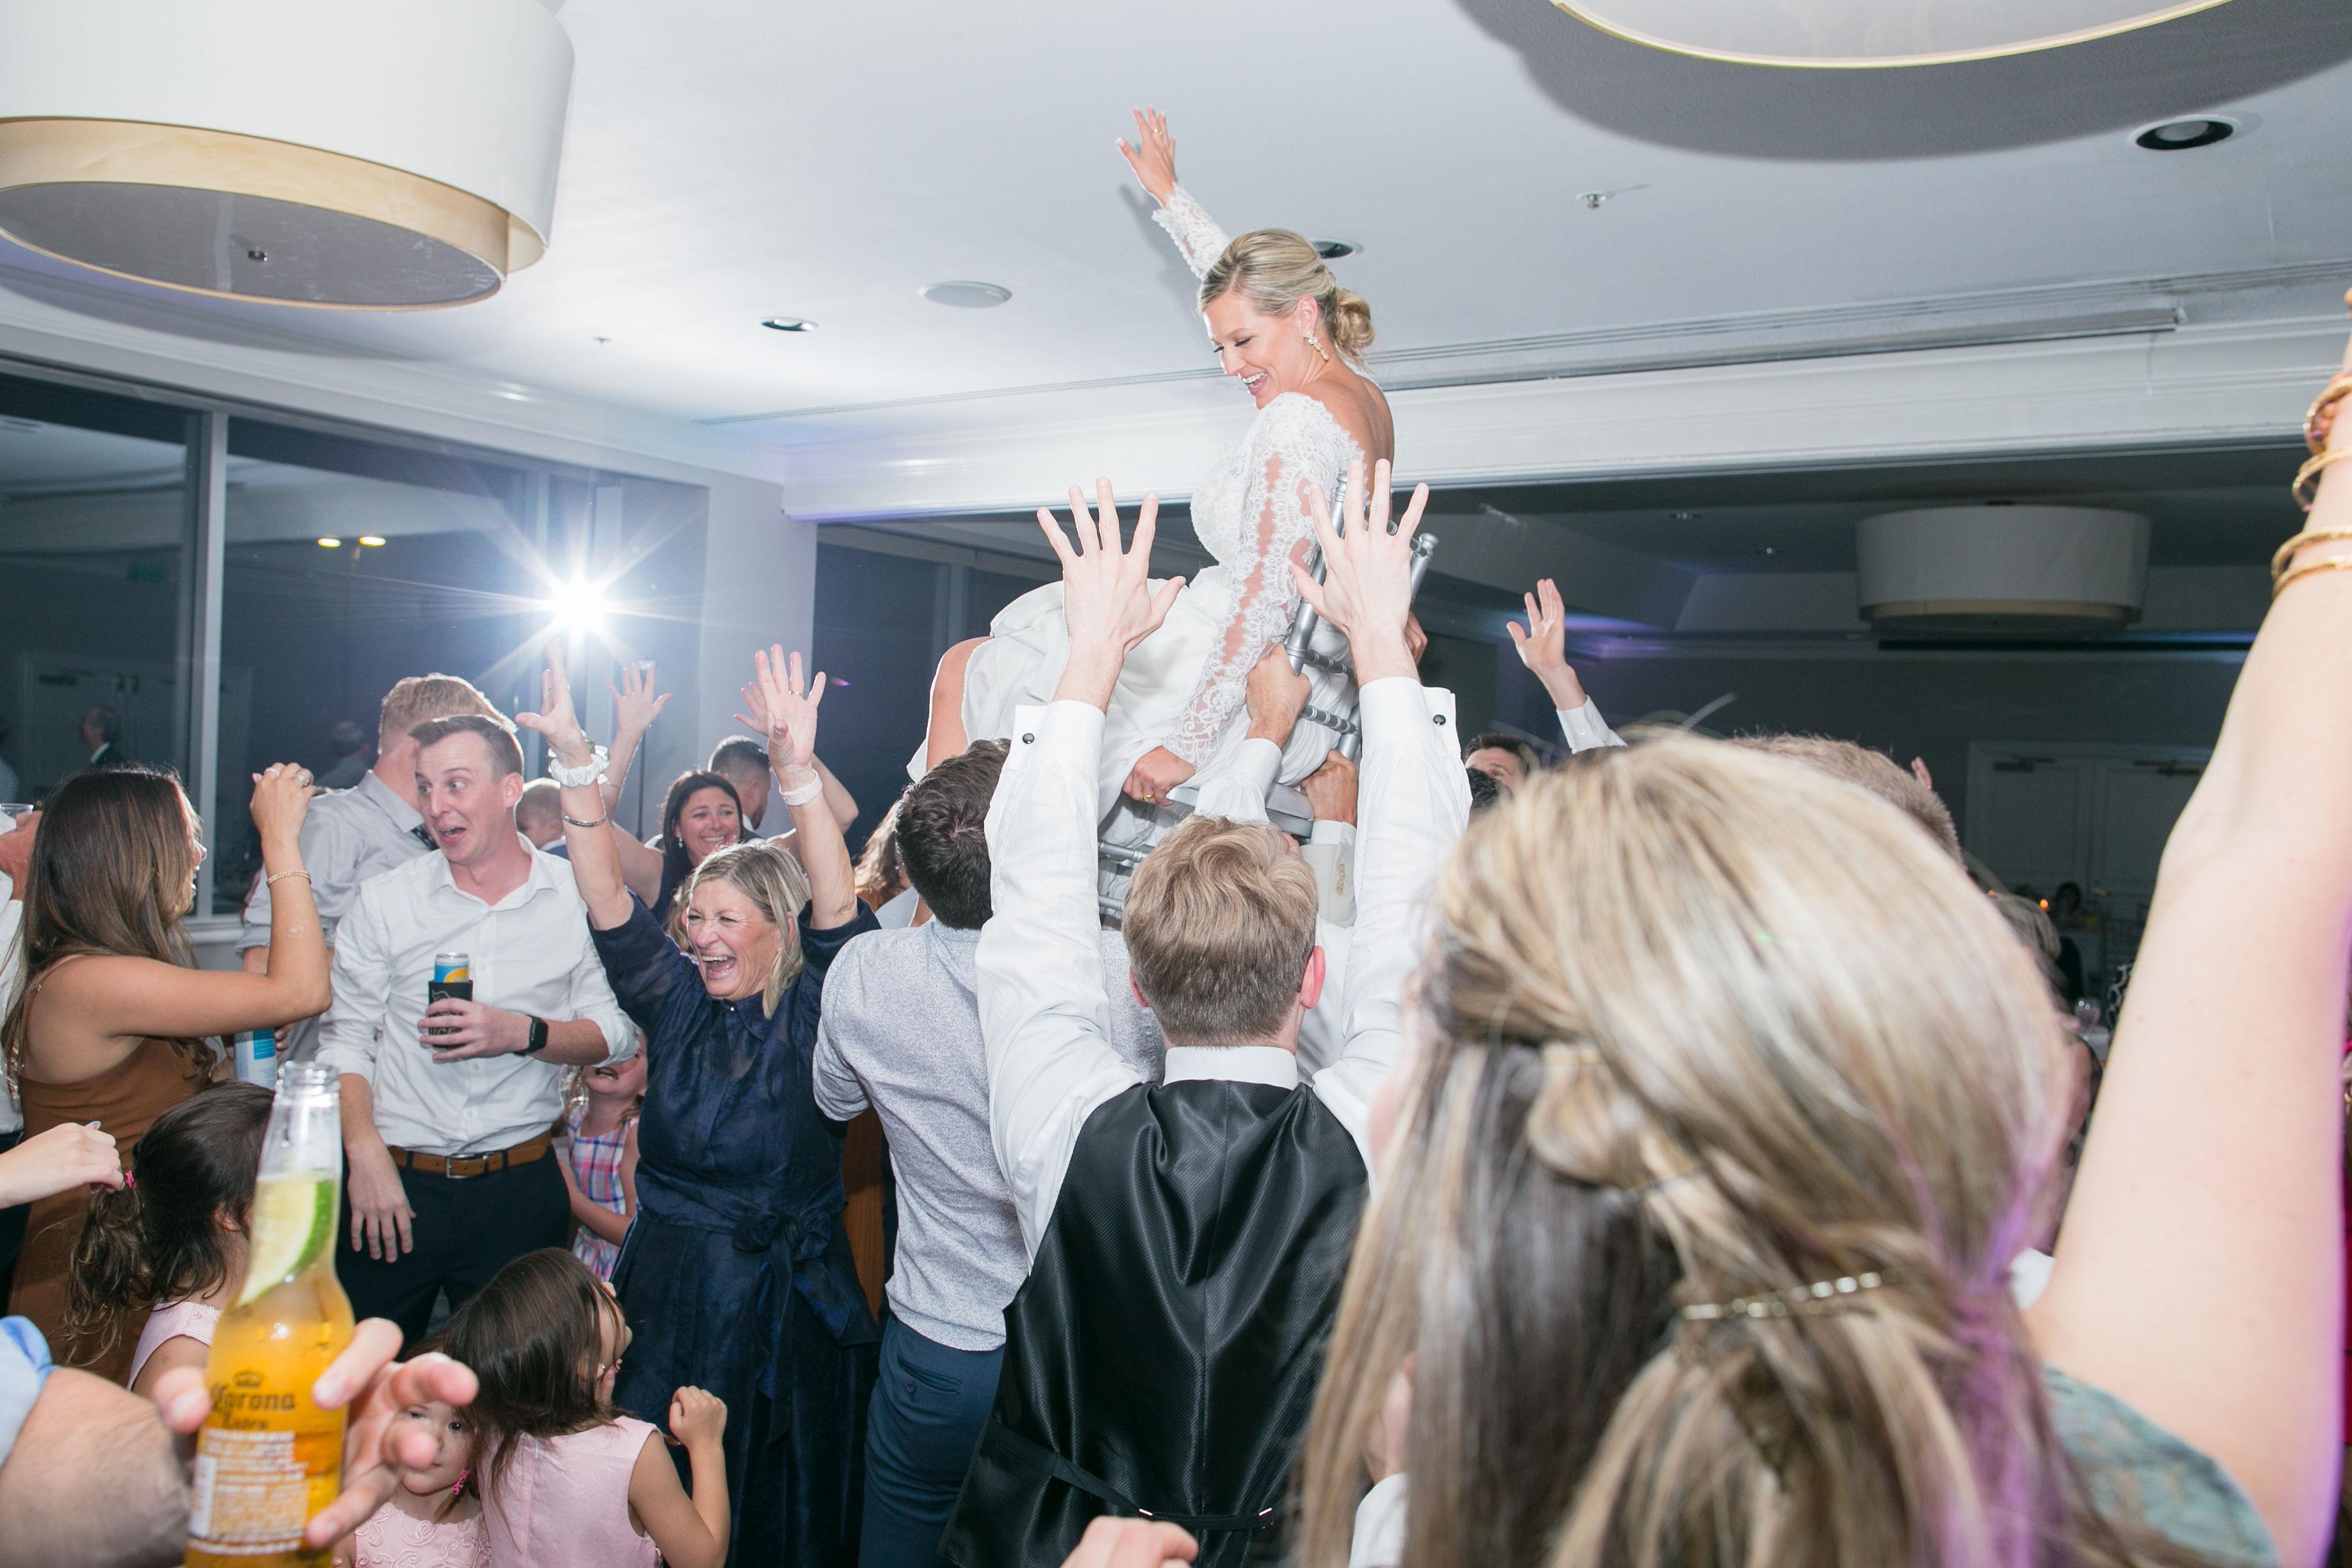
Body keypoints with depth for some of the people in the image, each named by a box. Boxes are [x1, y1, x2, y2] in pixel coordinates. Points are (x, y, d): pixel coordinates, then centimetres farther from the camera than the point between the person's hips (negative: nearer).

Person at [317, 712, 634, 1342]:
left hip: (520, 1191, 0)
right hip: (396, 1182, 1)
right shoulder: (384, 900, 1)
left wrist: (524, 1034, -16)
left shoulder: (578, 898, -1)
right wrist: (366, 1157, -11)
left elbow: (615, 1031, 1)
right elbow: (344, 1038, 0)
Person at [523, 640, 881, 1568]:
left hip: (794, 1306, -2)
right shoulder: (677, 1004, 2)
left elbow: (838, 908, -21)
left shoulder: (811, 1014, -6)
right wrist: (575, 761, -16)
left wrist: (799, 772, -33)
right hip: (670, 1297, 2)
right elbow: (608, 899, -6)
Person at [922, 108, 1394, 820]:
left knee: (967, 670, 5)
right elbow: (1245, 280, 25)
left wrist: (1189, 746, -27)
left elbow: (1266, 602, -27)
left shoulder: (1300, 416, -20)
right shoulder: (1359, 392, 8)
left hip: (1246, 701, -10)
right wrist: (1168, 192, 36)